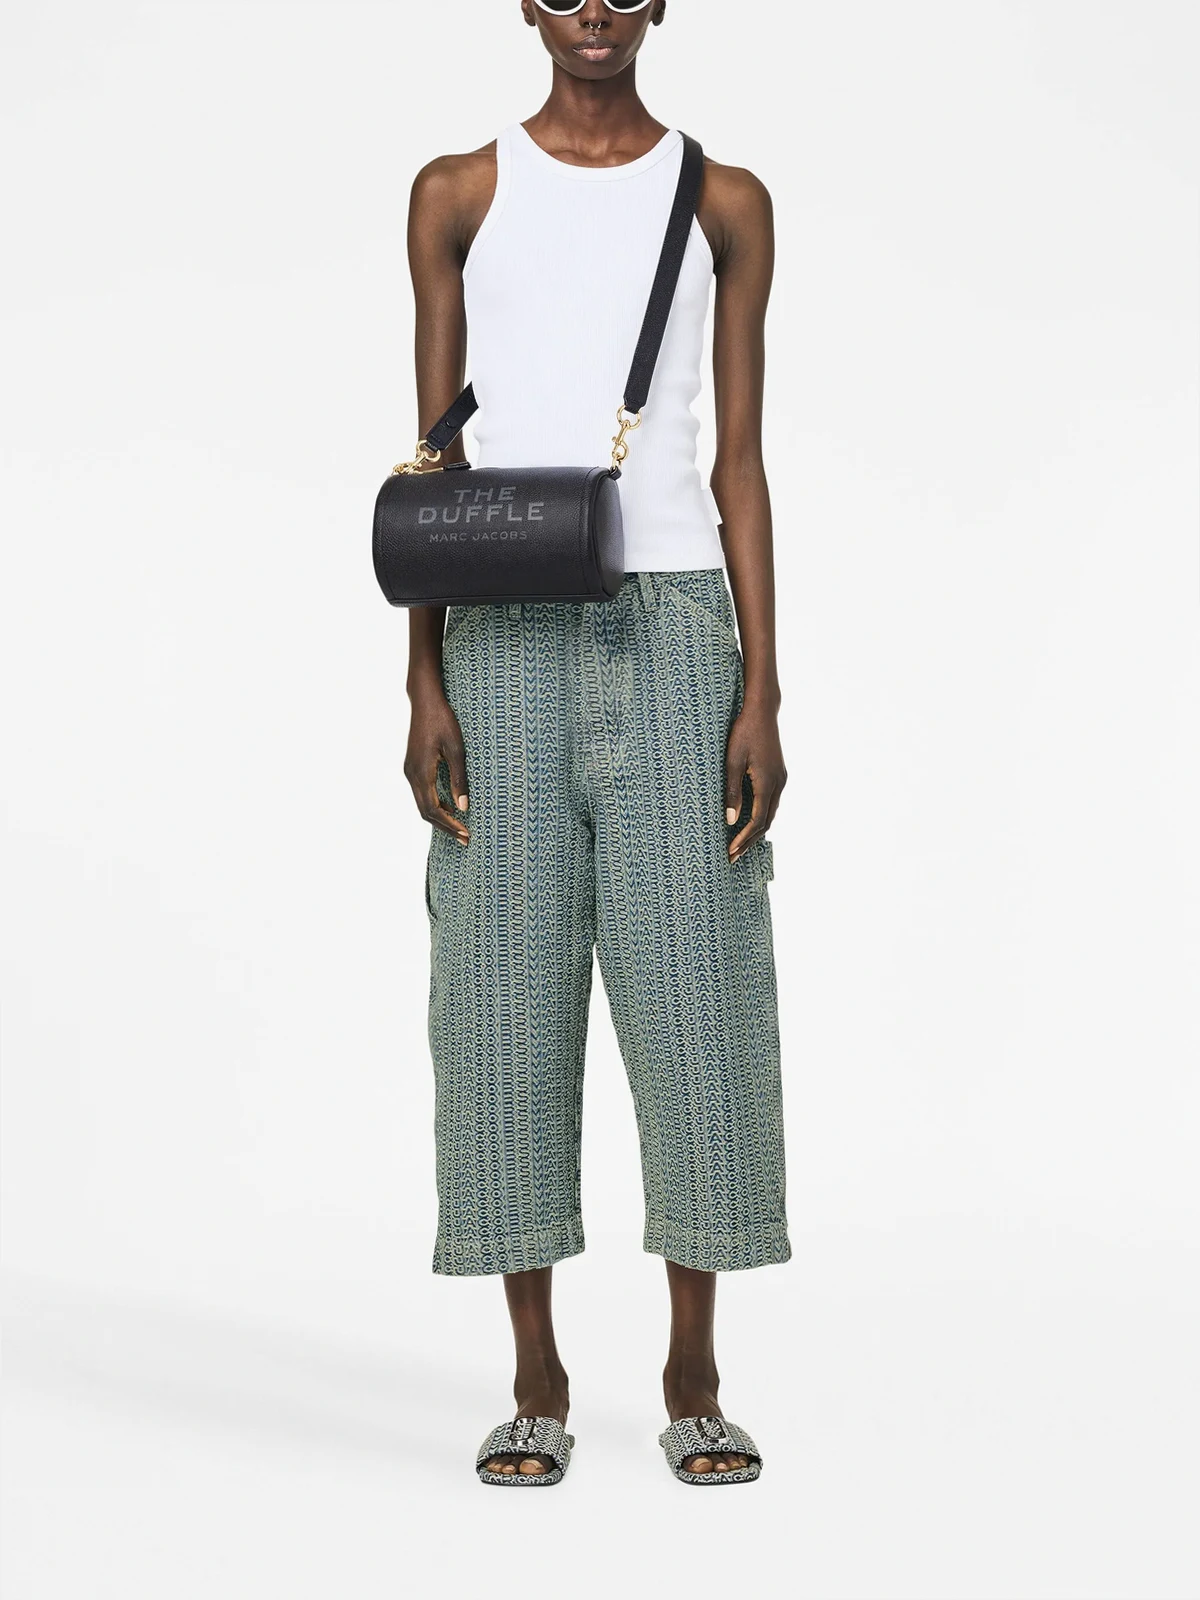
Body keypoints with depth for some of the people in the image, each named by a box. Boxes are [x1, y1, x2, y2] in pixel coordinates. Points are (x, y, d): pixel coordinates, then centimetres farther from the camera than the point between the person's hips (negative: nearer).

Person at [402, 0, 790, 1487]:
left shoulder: (724, 203, 10)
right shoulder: (458, 194, 10)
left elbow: (738, 461, 6)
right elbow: (433, 457, 7)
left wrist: (760, 695, -2)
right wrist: (424, 686, -2)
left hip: (673, 627, 0)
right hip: (504, 636, 0)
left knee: (694, 991, -1)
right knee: (506, 992, 1)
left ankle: (693, 1380, 12)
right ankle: (536, 1384, 12)